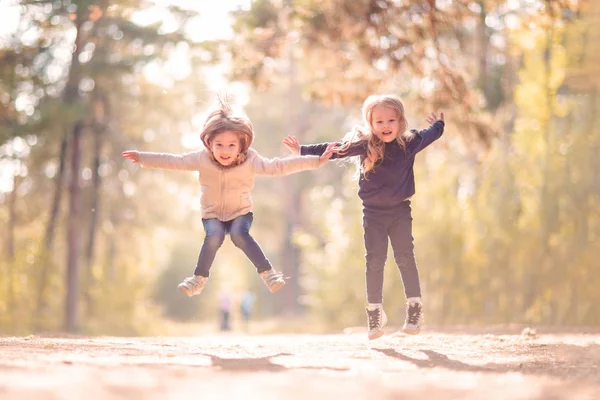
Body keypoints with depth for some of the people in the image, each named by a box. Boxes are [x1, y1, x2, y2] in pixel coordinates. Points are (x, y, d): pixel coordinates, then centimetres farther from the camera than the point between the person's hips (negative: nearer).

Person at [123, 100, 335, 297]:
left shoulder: (250, 161, -19)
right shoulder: (202, 159, -16)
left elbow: (278, 166, -22)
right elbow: (173, 161, -9)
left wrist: (316, 161, -28)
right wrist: (142, 157, -10)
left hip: (241, 212, -1)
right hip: (212, 214, 1)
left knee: (240, 235, -31)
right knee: (214, 237, -29)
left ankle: (268, 272, -17)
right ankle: (199, 277, -11)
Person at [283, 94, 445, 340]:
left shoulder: (409, 143, -2)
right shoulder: (364, 145, -7)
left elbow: (432, 134, 19)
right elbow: (333, 149, -3)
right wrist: (302, 151, -3)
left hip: (400, 211, 1)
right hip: (373, 212, -1)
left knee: (405, 259, -1)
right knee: (375, 261, 1)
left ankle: (414, 310, 4)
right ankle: (375, 313, 8)